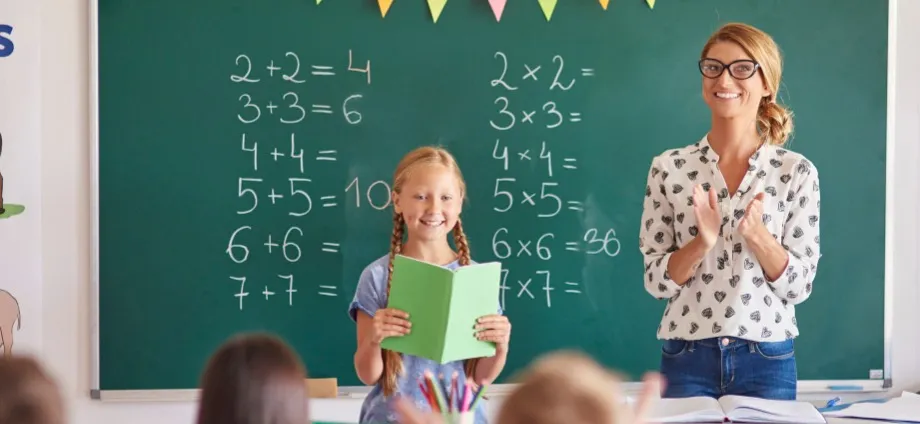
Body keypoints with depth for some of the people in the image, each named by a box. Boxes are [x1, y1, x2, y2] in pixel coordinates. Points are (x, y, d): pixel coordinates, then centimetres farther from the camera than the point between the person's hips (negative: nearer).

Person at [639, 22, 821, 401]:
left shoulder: (797, 171, -2)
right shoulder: (668, 167, -1)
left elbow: (799, 286, -2)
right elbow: (656, 281, -1)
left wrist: (758, 237, -18)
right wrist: (701, 242, -18)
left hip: (768, 360, 0)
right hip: (686, 360, 0)